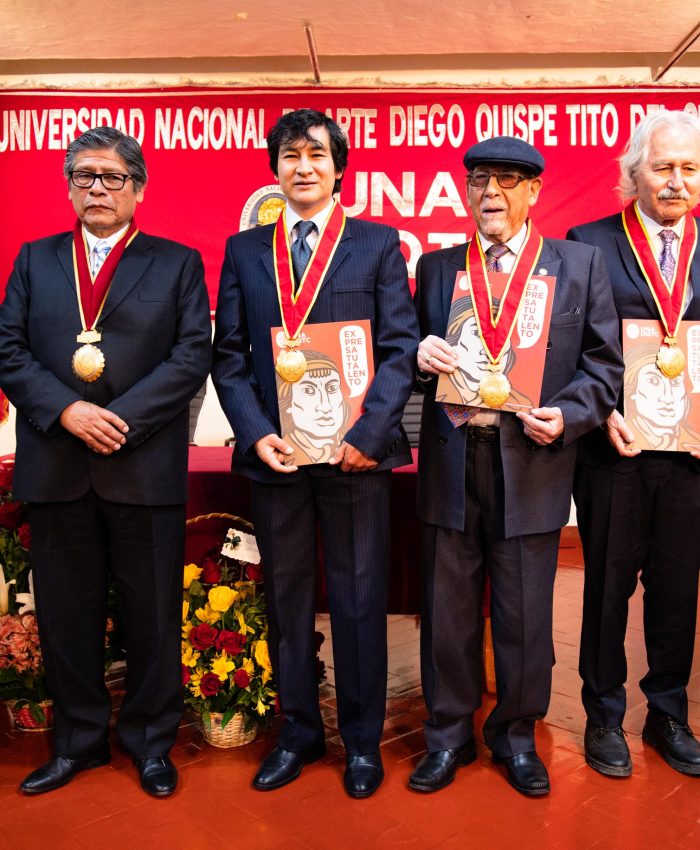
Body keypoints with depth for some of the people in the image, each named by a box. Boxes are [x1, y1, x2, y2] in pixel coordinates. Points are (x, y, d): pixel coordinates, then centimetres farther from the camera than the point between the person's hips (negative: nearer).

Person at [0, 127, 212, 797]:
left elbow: (192, 356, -4)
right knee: (65, 611, 11)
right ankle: (78, 741, 30)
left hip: (145, 466, -2)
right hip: (54, 464, 3)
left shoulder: (177, 262, 7)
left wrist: (121, 418, -14)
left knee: (152, 612, 7)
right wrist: (67, 411, -11)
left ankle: (151, 741, 26)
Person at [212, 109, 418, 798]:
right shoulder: (243, 250, 12)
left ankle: (362, 740, 24)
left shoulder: (378, 244, 5)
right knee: (285, 596, 12)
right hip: (273, 451, 3)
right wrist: (256, 433, -7)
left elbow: (401, 347, -2)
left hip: (355, 450, -2)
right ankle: (298, 730, 30)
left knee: (358, 597, 7)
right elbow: (228, 353, 7)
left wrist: (366, 434, -13)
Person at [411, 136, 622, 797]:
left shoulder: (580, 264, 6)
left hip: (531, 463, -1)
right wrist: (420, 357, -9)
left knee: (525, 617, 9)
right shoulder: (435, 267, 12)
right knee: (446, 611, 11)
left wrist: (565, 416, -13)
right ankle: (449, 736, 31)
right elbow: (414, 356, 13)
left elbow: (604, 364, 3)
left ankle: (516, 736, 32)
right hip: (450, 463, 2)